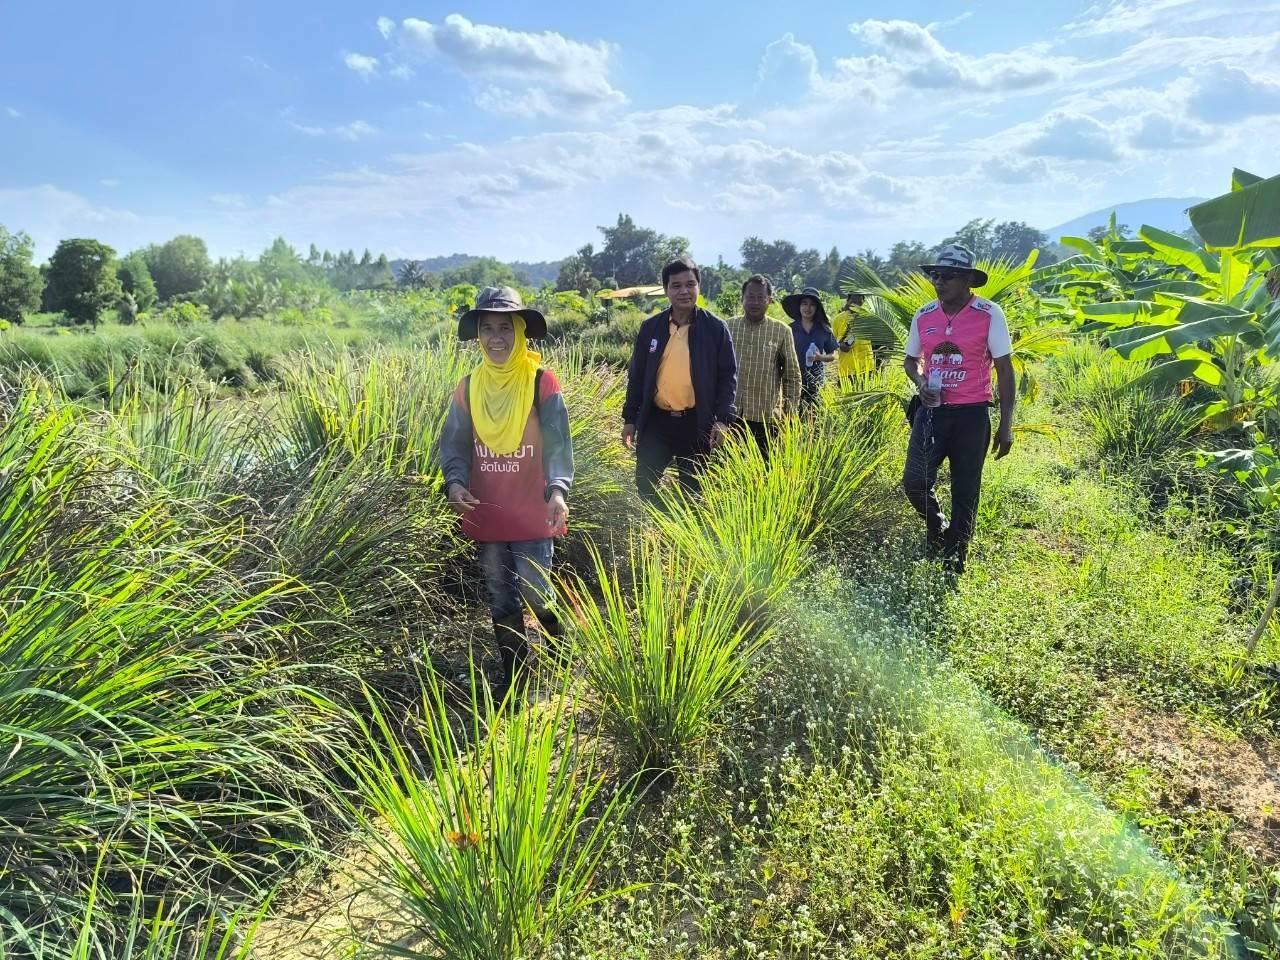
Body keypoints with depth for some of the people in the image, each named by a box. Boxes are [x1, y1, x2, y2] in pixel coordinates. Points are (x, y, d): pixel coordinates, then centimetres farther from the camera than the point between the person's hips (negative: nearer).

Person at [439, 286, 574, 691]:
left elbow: (558, 442, -15)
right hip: (487, 514, 4)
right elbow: (454, 444, 4)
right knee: (501, 598, 14)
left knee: (536, 594, -1)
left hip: (532, 514, -4)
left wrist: (557, 490, -31)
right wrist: (455, 482, -16)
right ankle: (513, 670, 31)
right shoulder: (468, 387, 2)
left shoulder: (542, 382, -9)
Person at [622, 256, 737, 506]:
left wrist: (723, 419, -10)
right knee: (644, 486, 2)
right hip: (655, 421, 2)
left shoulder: (715, 328, -2)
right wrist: (630, 418, 4)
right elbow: (636, 375, 8)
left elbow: (728, 376, -1)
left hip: (696, 423, -1)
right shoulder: (650, 327, 3)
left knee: (692, 492, 10)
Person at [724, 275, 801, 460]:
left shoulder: (781, 331, 0)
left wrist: (790, 413, 1)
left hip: (767, 416, -1)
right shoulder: (728, 327, 4)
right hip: (729, 414, 1)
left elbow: (792, 376, 4)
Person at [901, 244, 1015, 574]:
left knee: (965, 493, 6)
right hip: (931, 410, 3)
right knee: (914, 481, -9)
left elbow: (1004, 369, -3)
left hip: (971, 414, -3)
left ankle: (955, 560, 20)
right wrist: (920, 382, -6)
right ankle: (937, 526, 23)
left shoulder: (989, 315, -8)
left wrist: (1006, 425, -6)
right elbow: (911, 360, 18)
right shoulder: (923, 316, 3)